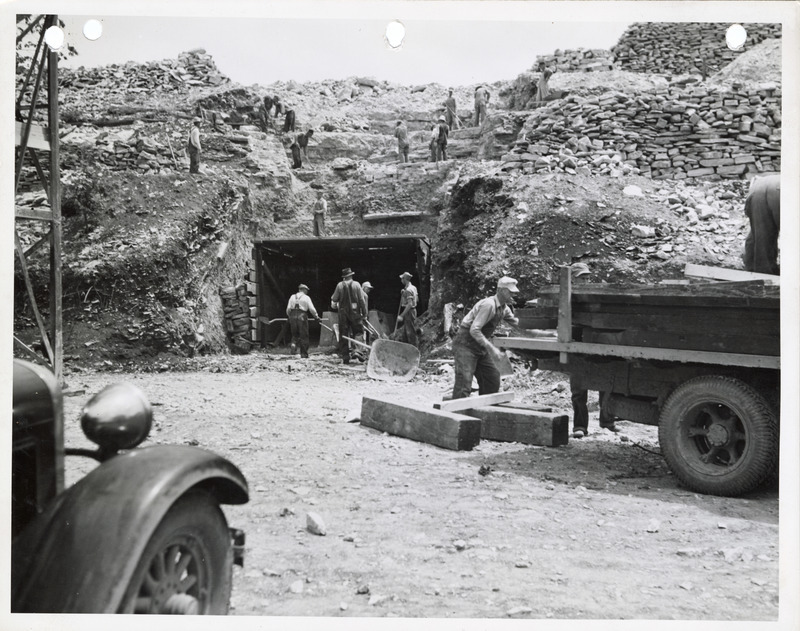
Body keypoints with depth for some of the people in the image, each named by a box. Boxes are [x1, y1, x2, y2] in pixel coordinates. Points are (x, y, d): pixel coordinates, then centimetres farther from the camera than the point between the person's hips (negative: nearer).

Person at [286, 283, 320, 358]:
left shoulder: (292, 297, 9)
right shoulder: (306, 298, -1)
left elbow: (288, 309, 8)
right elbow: (312, 309, -4)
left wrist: (289, 316, 23)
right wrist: (316, 317, 8)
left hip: (293, 316, 3)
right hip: (302, 317, -3)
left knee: (295, 334, 18)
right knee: (304, 336, 4)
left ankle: (293, 344, -12)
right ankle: (304, 353, 7)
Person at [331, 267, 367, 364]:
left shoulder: (339, 285, -2)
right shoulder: (356, 285, -2)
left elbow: (334, 299, 4)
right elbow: (361, 300, -2)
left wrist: (334, 306, 26)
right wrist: (364, 313, 5)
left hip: (343, 313, 1)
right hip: (355, 312, -1)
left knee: (343, 335, 5)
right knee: (358, 332, 8)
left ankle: (345, 357, 5)